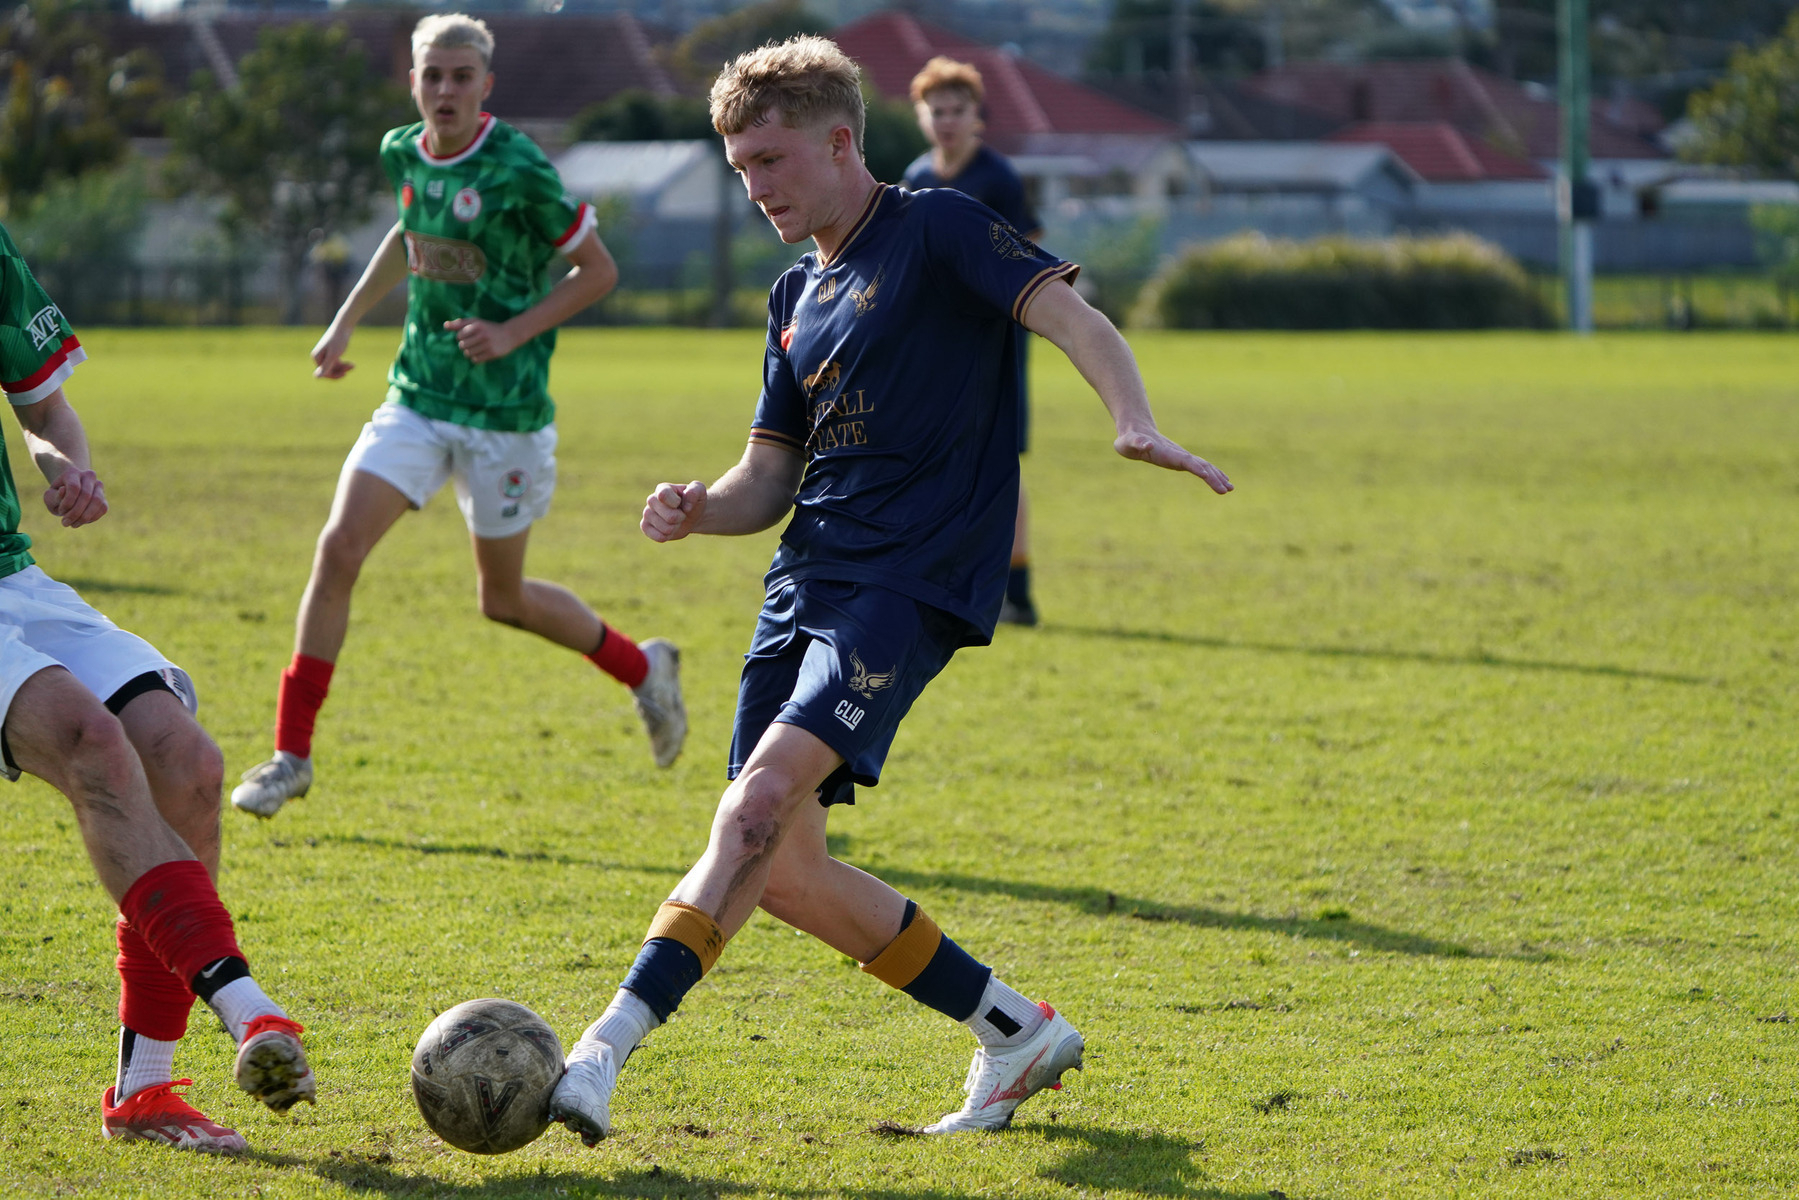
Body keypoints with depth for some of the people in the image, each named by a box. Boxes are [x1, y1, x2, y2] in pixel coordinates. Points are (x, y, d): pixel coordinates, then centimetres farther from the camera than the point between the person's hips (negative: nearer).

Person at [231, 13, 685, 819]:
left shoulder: (517, 170, -17)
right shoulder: (402, 153, 1)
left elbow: (598, 271, -9)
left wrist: (511, 333, -19)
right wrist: (345, 322, 19)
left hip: (505, 411, -5)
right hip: (417, 397, 5)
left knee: (502, 597, 8)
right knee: (339, 547, -11)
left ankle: (642, 668, 35)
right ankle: (291, 752, -3)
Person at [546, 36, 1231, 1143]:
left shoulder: (937, 231, -1)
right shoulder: (798, 296, 20)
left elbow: (1070, 314, -15)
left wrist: (1138, 425, -34)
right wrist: (701, 509, 0)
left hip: (912, 581, -9)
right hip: (809, 581, 9)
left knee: (760, 802, -25)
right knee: (784, 872, 3)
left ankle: (604, 1055, -34)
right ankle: (1019, 1033, 17)